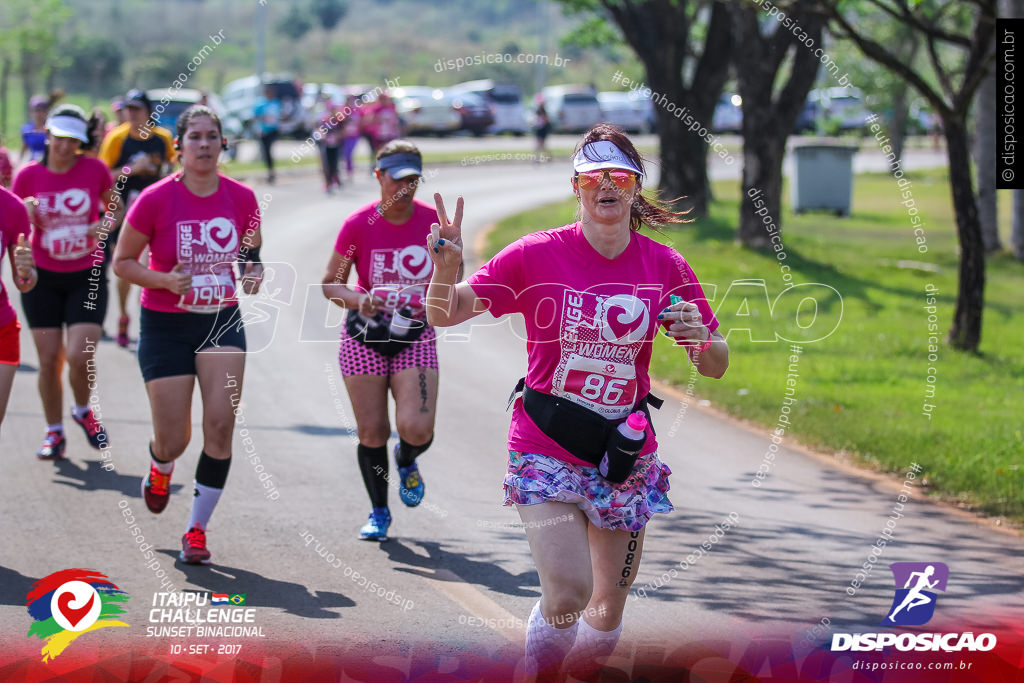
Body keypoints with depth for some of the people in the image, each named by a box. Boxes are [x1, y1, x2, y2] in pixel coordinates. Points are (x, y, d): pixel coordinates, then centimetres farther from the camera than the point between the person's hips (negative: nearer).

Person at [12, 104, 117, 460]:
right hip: (43, 279, 1)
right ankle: (54, 432, 19)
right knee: (49, 360, 0)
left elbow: (115, 207, 10)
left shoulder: (95, 170, -6)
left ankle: (83, 411, 18)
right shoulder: (29, 176, -5)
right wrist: (26, 215, -19)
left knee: (80, 356, -13)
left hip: (87, 277, -1)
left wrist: (104, 224, -11)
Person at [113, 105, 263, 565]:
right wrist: (164, 279, -20)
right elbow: (122, 262, -4)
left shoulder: (242, 199, -3)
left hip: (222, 323, 2)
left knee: (220, 424, -12)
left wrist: (252, 273, -8)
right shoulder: (156, 200, -13)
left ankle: (197, 529, 3)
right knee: (173, 440, -1)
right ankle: (160, 468, 40)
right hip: (165, 326, -2)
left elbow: (252, 254, 14)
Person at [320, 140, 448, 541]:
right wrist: (359, 300, -21)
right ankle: (379, 513, 23)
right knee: (372, 433, 1)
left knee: (417, 428, -16)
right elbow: (330, 284, -3)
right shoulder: (358, 225, -10)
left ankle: (407, 462, 22)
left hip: (416, 338, 0)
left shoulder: (432, 221, -6)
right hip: (365, 338, 0)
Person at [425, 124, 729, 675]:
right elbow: (445, 314, -6)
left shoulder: (665, 266, -1)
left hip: (625, 454, 3)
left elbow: (716, 367, 6)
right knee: (567, 594, -20)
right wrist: (445, 271, -27)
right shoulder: (538, 255, -7)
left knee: (608, 611, 7)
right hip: (546, 449, -3)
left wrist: (702, 340, -17)